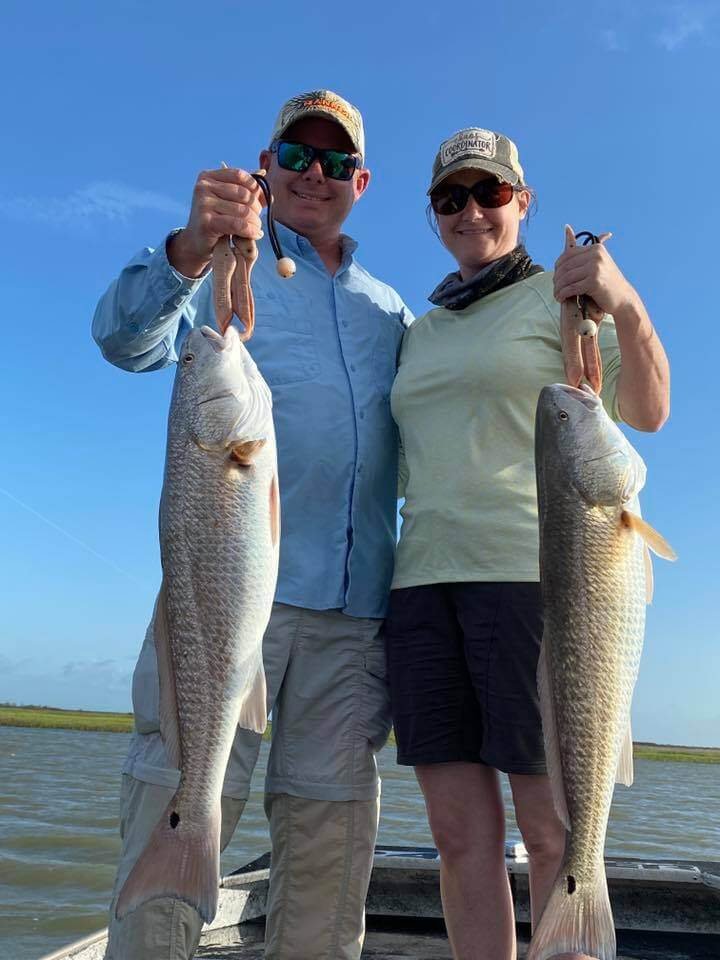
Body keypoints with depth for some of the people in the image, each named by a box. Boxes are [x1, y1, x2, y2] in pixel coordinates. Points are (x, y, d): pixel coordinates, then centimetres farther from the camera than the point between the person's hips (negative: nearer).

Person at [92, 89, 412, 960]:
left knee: (331, 838, 6)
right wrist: (188, 250, -28)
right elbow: (127, 339, -8)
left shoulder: (388, 309, 23)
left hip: (355, 609, 4)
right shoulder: (225, 266, 11)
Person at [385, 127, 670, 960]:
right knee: (461, 833, 6)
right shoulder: (421, 332, 21)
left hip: (532, 570, -5)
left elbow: (647, 412, -8)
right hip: (423, 581, 5)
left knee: (552, 834, -1)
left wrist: (625, 306, -24)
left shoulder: (559, 295, 6)